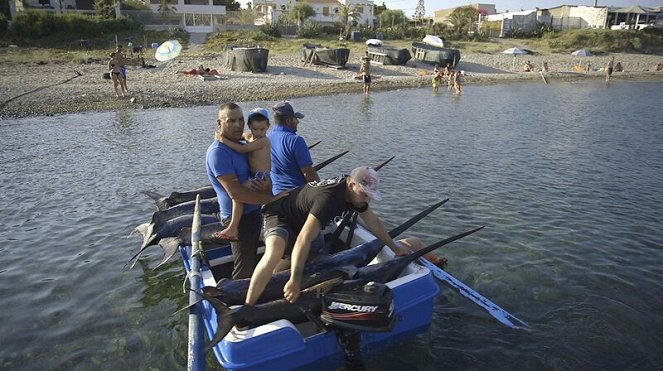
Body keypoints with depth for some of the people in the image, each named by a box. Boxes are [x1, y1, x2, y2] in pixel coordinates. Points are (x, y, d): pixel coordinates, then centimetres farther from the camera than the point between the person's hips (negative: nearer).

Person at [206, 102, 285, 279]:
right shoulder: (218, 152, -19)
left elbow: (258, 175, 14)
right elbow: (235, 192, -28)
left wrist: (265, 187, -11)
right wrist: (271, 198, -22)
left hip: (253, 214, 9)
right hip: (238, 219, -9)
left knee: (251, 264, 22)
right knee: (243, 273, -3)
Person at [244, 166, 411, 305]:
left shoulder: (354, 192, -11)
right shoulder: (329, 198, -39)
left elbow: (372, 221, 4)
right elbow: (304, 239, -45)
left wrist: (394, 247, 10)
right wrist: (295, 280, -47)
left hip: (303, 220, 9)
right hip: (280, 216, -9)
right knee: (274, 254, -35)